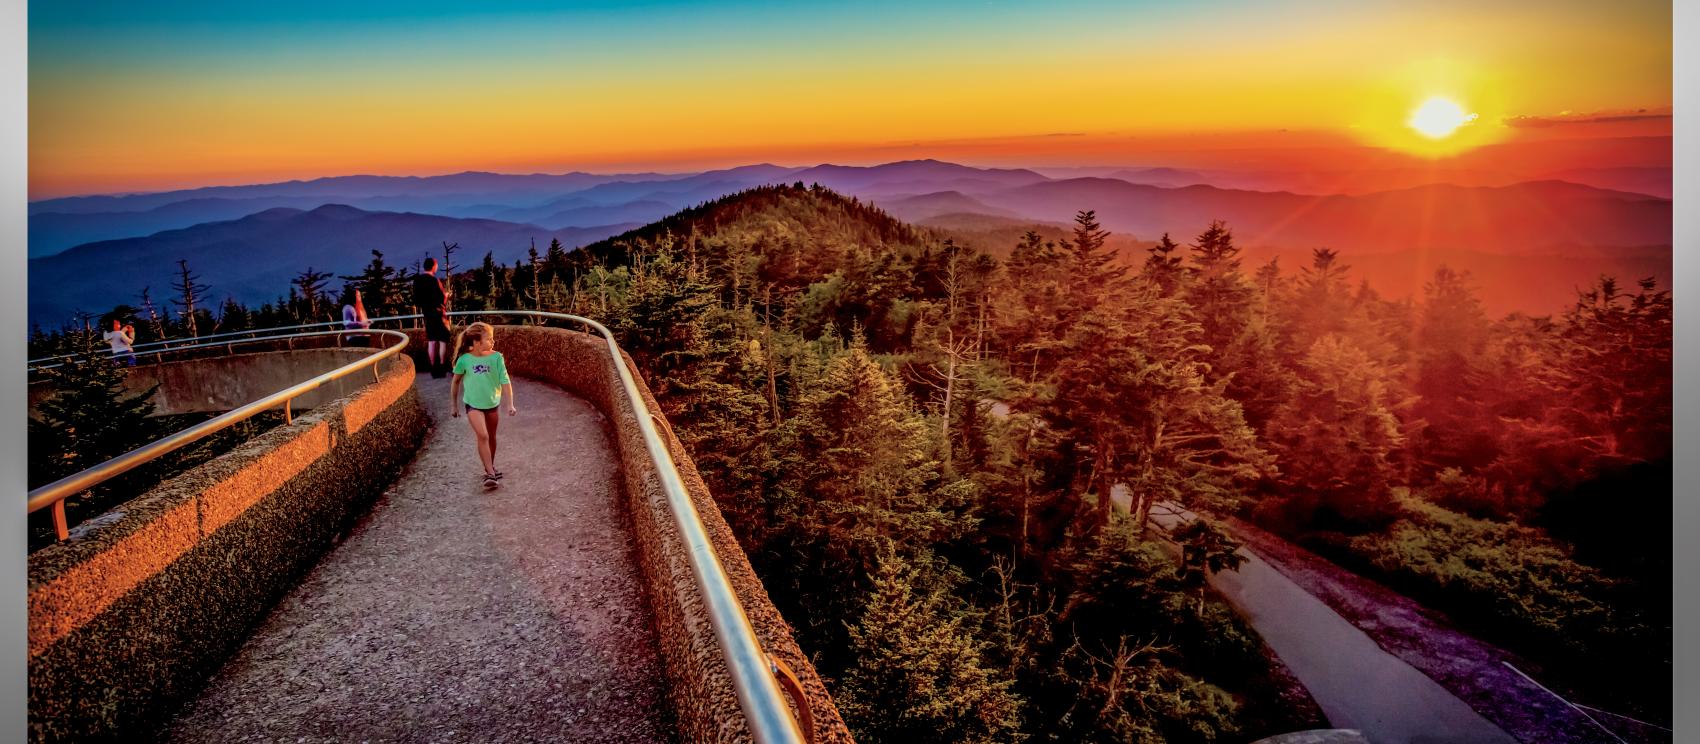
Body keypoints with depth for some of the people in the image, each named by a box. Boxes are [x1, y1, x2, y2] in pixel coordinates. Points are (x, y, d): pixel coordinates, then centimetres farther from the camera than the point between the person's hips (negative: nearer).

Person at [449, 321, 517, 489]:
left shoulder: (496, 357, -14)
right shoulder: (465, 359, -13)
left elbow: (505, 381, -13)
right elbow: (456, 382, 2)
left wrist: (510, 404, -21)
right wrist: (454, 404, 8)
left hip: (492, 403, 2)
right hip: (473, 404, -2)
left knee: (491, 437, 15)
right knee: (482, 435, -17)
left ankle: (490, 467, 37)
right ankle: (491, 474, -14)